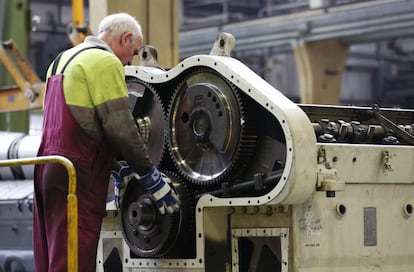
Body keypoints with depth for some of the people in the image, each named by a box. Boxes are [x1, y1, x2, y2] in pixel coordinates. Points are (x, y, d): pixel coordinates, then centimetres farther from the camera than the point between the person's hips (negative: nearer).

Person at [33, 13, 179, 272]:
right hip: (78, 176, -9)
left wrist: (116, 169, 22)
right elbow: (119, 126, -14)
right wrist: (151, 176, -5)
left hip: (48, 168, 9)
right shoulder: (105, 62, -7)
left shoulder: (61, 60, 21)